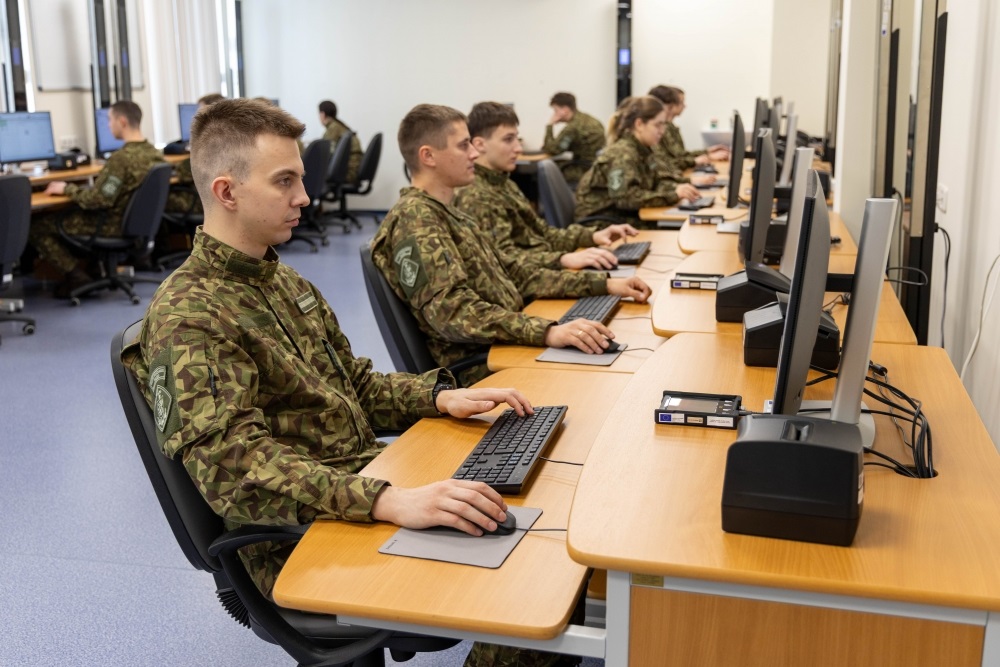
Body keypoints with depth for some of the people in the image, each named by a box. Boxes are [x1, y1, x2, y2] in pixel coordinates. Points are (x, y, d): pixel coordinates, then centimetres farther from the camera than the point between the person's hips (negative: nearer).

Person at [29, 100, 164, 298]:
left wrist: (66, 188, -9)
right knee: (68, 215, 31)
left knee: (35, 225, 2)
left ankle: (78, 276, -1)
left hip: (113, 226, -9)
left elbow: (96, 200, -25)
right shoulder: (155, 154, -1)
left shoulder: (122, 158, -26)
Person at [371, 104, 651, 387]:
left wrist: (603, 284, 12)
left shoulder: (447, 214, 18)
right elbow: (453, 312, -25)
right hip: (478, 369, -9)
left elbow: (514, 276, 21)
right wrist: (548, 332, -35)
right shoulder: (414, 220, -12)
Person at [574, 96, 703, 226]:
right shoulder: (622, 155, -19)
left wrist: (677, 188, -12)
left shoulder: (643, 150, 6)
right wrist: (673, 195, -28)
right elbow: (627, 198, -28)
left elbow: (658, 180, 11)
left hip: (626, 216, 8)